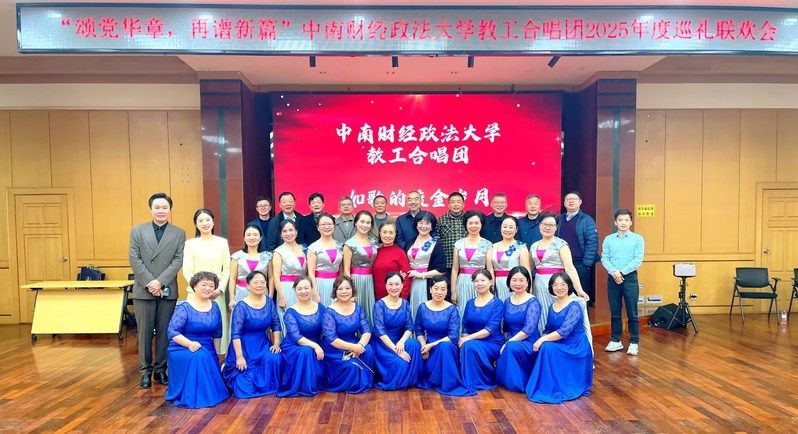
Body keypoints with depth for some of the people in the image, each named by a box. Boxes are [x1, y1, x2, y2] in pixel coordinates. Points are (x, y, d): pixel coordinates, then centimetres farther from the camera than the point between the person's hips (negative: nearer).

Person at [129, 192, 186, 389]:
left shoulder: (179, 234, 5)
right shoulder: (138, 231, 6)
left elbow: (178, 260, -3)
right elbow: (134, 259, -1)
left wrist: (160, 282, -14)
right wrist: (149, 282, -12)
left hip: (167, 290, 0)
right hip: (143, 290, 0)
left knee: (164, 332, 7)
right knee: (145, 332, 6)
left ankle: (160, 369, 19)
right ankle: (145, 371, 17)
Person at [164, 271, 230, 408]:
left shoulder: (215, 307, 6)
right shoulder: (184, 308, -11)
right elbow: (172, 332, -17)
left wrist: (216, 354, 11)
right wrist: (190, 344, -30)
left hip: (207, 350, 5)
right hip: (182, 348, -5)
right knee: (198, 357, -34)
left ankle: (210, 393, 15)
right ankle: (193, 396, -18)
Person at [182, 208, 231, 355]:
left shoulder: (222, 242, 7)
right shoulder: (190, 243, 2)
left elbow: (227, 269, 6)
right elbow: (187, 271, -1)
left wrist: (220, 288, -6)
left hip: (217, 292, 1)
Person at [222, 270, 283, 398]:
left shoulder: (269, 302, 0)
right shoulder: (241, 306, -15)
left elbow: (276, 325, 6)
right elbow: (235, 334, -17)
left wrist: (276, 344, -5)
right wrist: (239, 357, -22)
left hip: (263, 344, 4)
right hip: (244, 346, -4)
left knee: (275, 359, -26)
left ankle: (271, 387, 3)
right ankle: (227, 369, 22)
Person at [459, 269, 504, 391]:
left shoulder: (497, 303, -5)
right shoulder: (470, 303, 11)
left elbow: (491, 329, -16)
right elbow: (465, 327, 9)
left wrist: (468, 338, -22)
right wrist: (464, 338, -13)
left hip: (493, 344, -4)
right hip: (473, 342, 4)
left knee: (470, 345, -31)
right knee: (466, 346, -29)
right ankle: (469, 381, -8)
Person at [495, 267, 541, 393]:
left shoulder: (533, 302, -8)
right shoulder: (507, 301, 10)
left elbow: (529, 329, -18)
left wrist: (508, 342, -19)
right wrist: (507, 343, -3)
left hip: (528, 343, -5)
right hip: (510, 342, 5)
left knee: (512, 347, -38)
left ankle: (518, 383, -18)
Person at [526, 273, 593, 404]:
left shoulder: (574, 307, -14)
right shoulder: (552, 307, 8)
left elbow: (564, 332, -24)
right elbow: (548, 330, 12)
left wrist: (542, 340, -23)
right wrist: (541, 340, -8)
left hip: (575, 349, -7)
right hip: (560, 346, 7)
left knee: (547, 348, -29)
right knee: (544, 347, -21)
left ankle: (551, 389, -15)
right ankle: (542, 386, -2)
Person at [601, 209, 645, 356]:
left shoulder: (638, 239, 1)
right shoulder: (608, 239, 7)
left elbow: (638, 260, -8)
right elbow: (604, 258, 0)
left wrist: (622, 272, -14)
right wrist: (614, 272, -15)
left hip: (630, 278, -2)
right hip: (612, 279, 2)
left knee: (632, 313, 1)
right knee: (614, 312, 9)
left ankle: (634, 342, 11)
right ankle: (615, 340, 20)